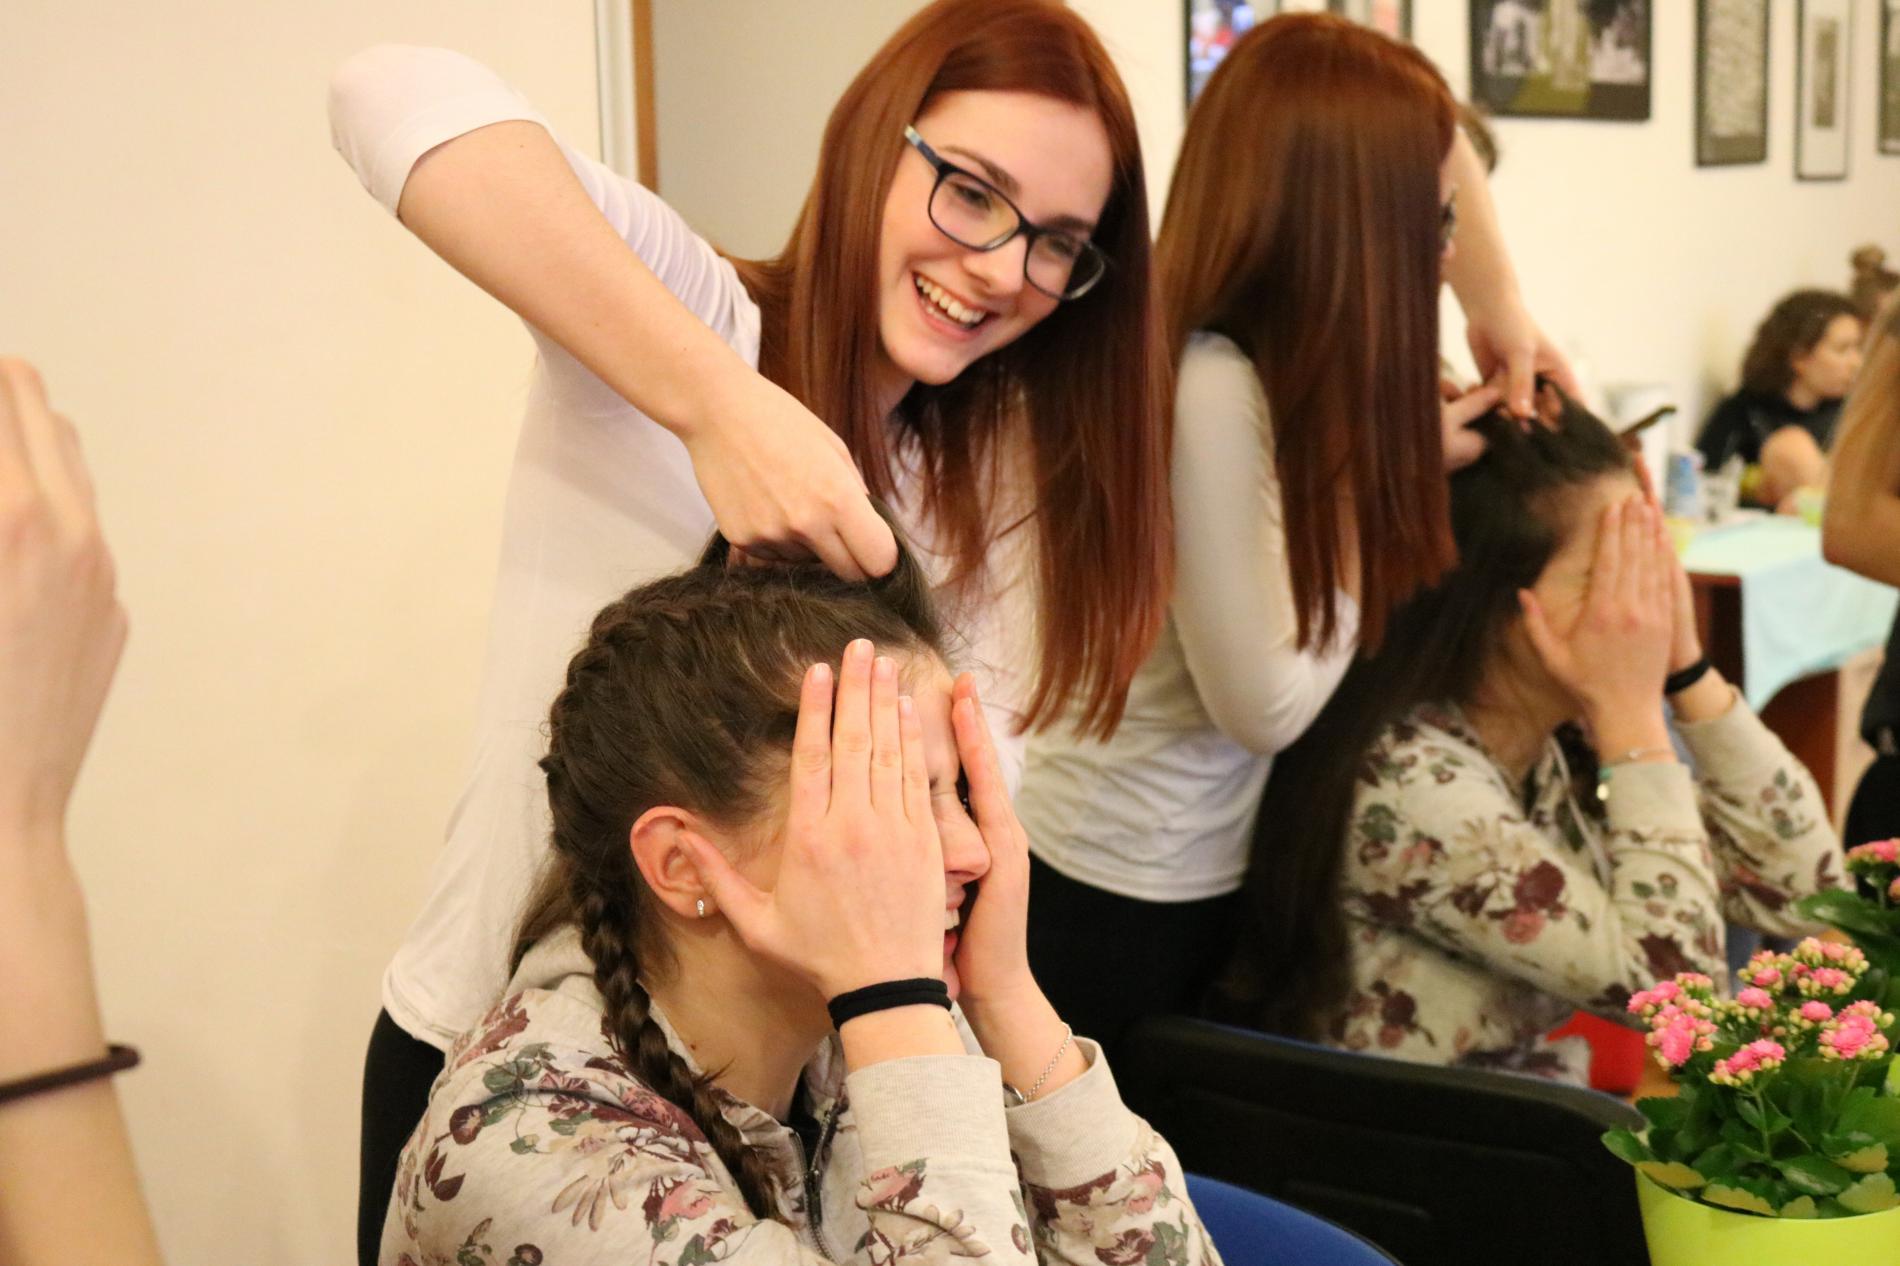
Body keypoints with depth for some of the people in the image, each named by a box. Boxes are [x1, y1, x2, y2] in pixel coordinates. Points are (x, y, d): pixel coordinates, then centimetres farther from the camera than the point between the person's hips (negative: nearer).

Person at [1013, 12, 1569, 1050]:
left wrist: (1498, 306, 4)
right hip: (1129, 898, -8)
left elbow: (1439, 147, 16)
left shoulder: (1262, 346, -2)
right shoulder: (1210, 387, -28)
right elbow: (1266, 704, -24)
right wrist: (1383, 476, -15)